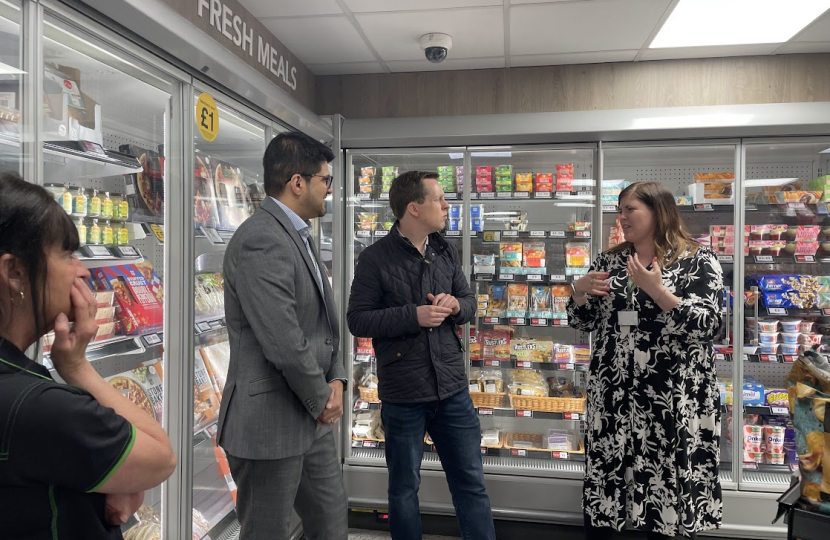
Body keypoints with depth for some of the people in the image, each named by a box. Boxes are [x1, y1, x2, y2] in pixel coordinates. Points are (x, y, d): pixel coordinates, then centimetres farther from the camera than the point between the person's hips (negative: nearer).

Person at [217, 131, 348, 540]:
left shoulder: (297, 236, 11)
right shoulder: (261, 240, -21)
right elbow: (284, 343, -27)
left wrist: (335, 380, -1)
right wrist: (322, 399, -11)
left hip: (313, 422, 9)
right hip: (270, 426, -9)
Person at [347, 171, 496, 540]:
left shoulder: (445, 252, 6)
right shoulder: (376, 258, -10)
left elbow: (470, 301, 13)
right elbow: (358, 320, -12)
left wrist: (455, 305, -10)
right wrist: (413, 316, -22)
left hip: (452, 387, 4)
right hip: (402, 394, -4)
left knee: (471, 481, 16)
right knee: (404, 488, 15)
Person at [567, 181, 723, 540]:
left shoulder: (698, 261, -3)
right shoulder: (610, 260, 10)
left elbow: (708, 324, -13)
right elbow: (583, 322, 13)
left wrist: (656, 289, -21)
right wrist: (580, 290, -6)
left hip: (672, 396, -4)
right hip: (613, 393, 4)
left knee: (663, 487, 5)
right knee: (602, 478, 9)